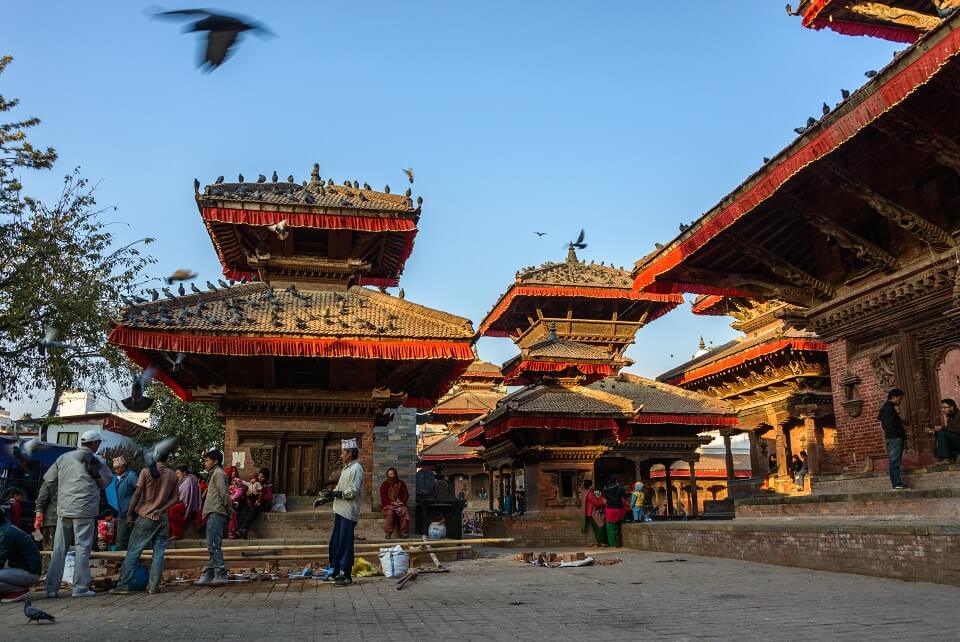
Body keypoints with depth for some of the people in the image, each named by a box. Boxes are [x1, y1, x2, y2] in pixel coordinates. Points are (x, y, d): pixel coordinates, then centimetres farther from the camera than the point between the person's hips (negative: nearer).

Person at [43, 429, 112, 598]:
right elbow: (105, 480, 1)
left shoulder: (63, 457, 11)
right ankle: (80, 588, 0)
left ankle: (51, 588, 13)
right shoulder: (92, 459, -6)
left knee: (59, 549, 11)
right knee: (82, 548, 0)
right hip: (84, 509, -5)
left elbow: (48, 479, 16)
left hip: (63, 509, 5)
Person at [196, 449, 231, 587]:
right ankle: (209, 576, 11)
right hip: (213, 514, 11)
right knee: (213, 546, 9)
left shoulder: (218, 473, -6)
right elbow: (224, 495, 23)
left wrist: (229, 510, -10)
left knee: (214, 545, -14)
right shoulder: (214, 474, 26)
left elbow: (224, 494, -14)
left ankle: (221, 575, -17)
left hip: (216, 514, -11)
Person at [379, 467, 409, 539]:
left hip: (400, 504, 2)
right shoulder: (385, 484, 9)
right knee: (390, 513, -35)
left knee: (404, 512, -30)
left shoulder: (401, 483, 15)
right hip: (388, 505, -1)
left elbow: (406, 494, 10)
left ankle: (404, 532, -25)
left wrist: (402, 502, -9)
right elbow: (383, 496, -1)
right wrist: (392, 502, -13)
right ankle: (388, 533, -30)